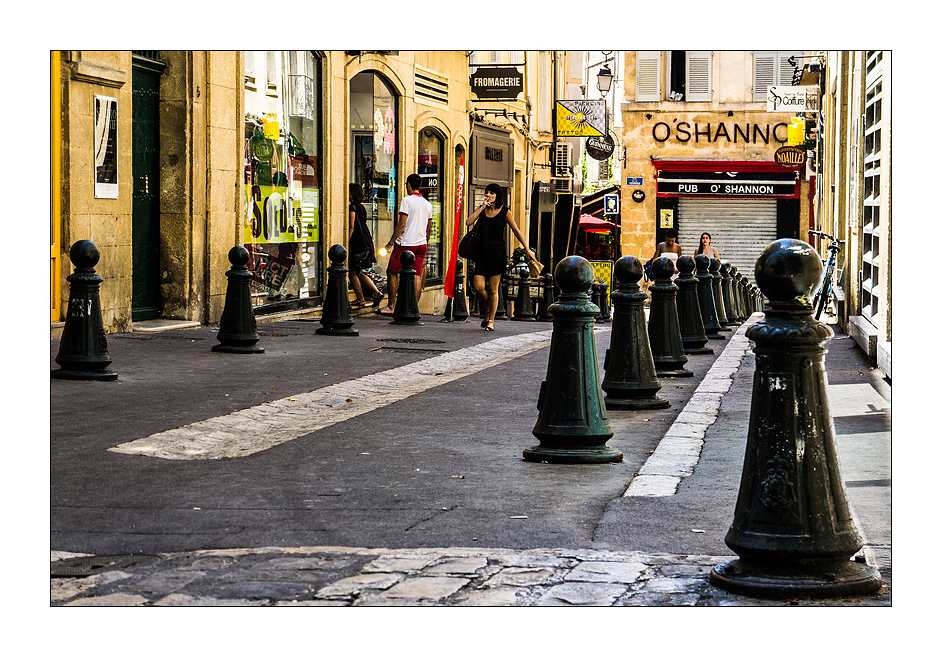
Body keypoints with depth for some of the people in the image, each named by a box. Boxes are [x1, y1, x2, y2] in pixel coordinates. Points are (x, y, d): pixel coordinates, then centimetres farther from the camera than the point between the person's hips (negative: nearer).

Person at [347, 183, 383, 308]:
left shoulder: (353, 207, -11)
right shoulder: (361, 207, 15)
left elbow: (352, 227, -15)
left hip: (357, 244, -9)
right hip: (366, 243, 9)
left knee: (352, 272, 1)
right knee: (358, 273, 14)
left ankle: (360, 299, 2)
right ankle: (376, 292, 5)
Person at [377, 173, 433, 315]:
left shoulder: (407, 200, -8)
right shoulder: (427, 203, 12)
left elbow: (401, 225, -14)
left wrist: (391, 241, -8)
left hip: (406, 243, -6)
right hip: (421, 244, 6)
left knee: (392, 272, 3)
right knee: (417, 275, 4)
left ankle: (391, 306, 1)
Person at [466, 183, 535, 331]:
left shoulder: (505, 211, -1)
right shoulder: (481, 209, 8)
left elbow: (517, 231, 4)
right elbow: (468, 222, -8)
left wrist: (527, 250, 3)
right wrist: (482, 207, -10)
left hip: (497, 253, -3)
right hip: (482, 252, 3)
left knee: (493, 289, -1)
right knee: (478, 287, -6)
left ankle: (490, 321, 9)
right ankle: (486, 310, 22)